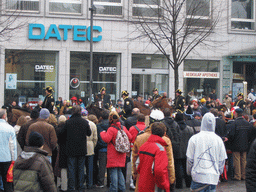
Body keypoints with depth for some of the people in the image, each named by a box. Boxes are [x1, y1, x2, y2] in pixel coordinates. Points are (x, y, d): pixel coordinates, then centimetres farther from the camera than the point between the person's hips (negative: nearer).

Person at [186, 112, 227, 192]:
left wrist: (189, 172, 18)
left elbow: (189, 159, 3)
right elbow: (222, 160, 8)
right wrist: (218, 173, 22)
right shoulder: (218, 140, 1)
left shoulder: (194, 138, -3)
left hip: (198, 176, -1)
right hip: (213, 177, 1)